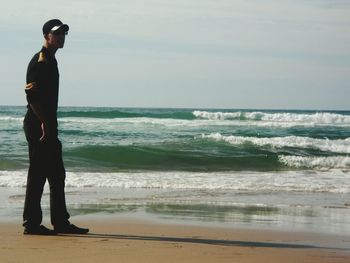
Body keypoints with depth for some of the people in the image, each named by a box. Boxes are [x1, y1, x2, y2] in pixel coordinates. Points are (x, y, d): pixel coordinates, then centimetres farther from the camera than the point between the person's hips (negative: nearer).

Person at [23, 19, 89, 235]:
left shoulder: (51, 60, 19)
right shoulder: (41, 60, -11)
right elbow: (31, 94, -20)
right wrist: (43, 122, -24)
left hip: (47, 125, 10)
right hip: (38, 125, -10)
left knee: (57, 175, 11)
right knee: (37, 174, -7)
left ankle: (61, 222, 15)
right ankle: (32, 223, -3)